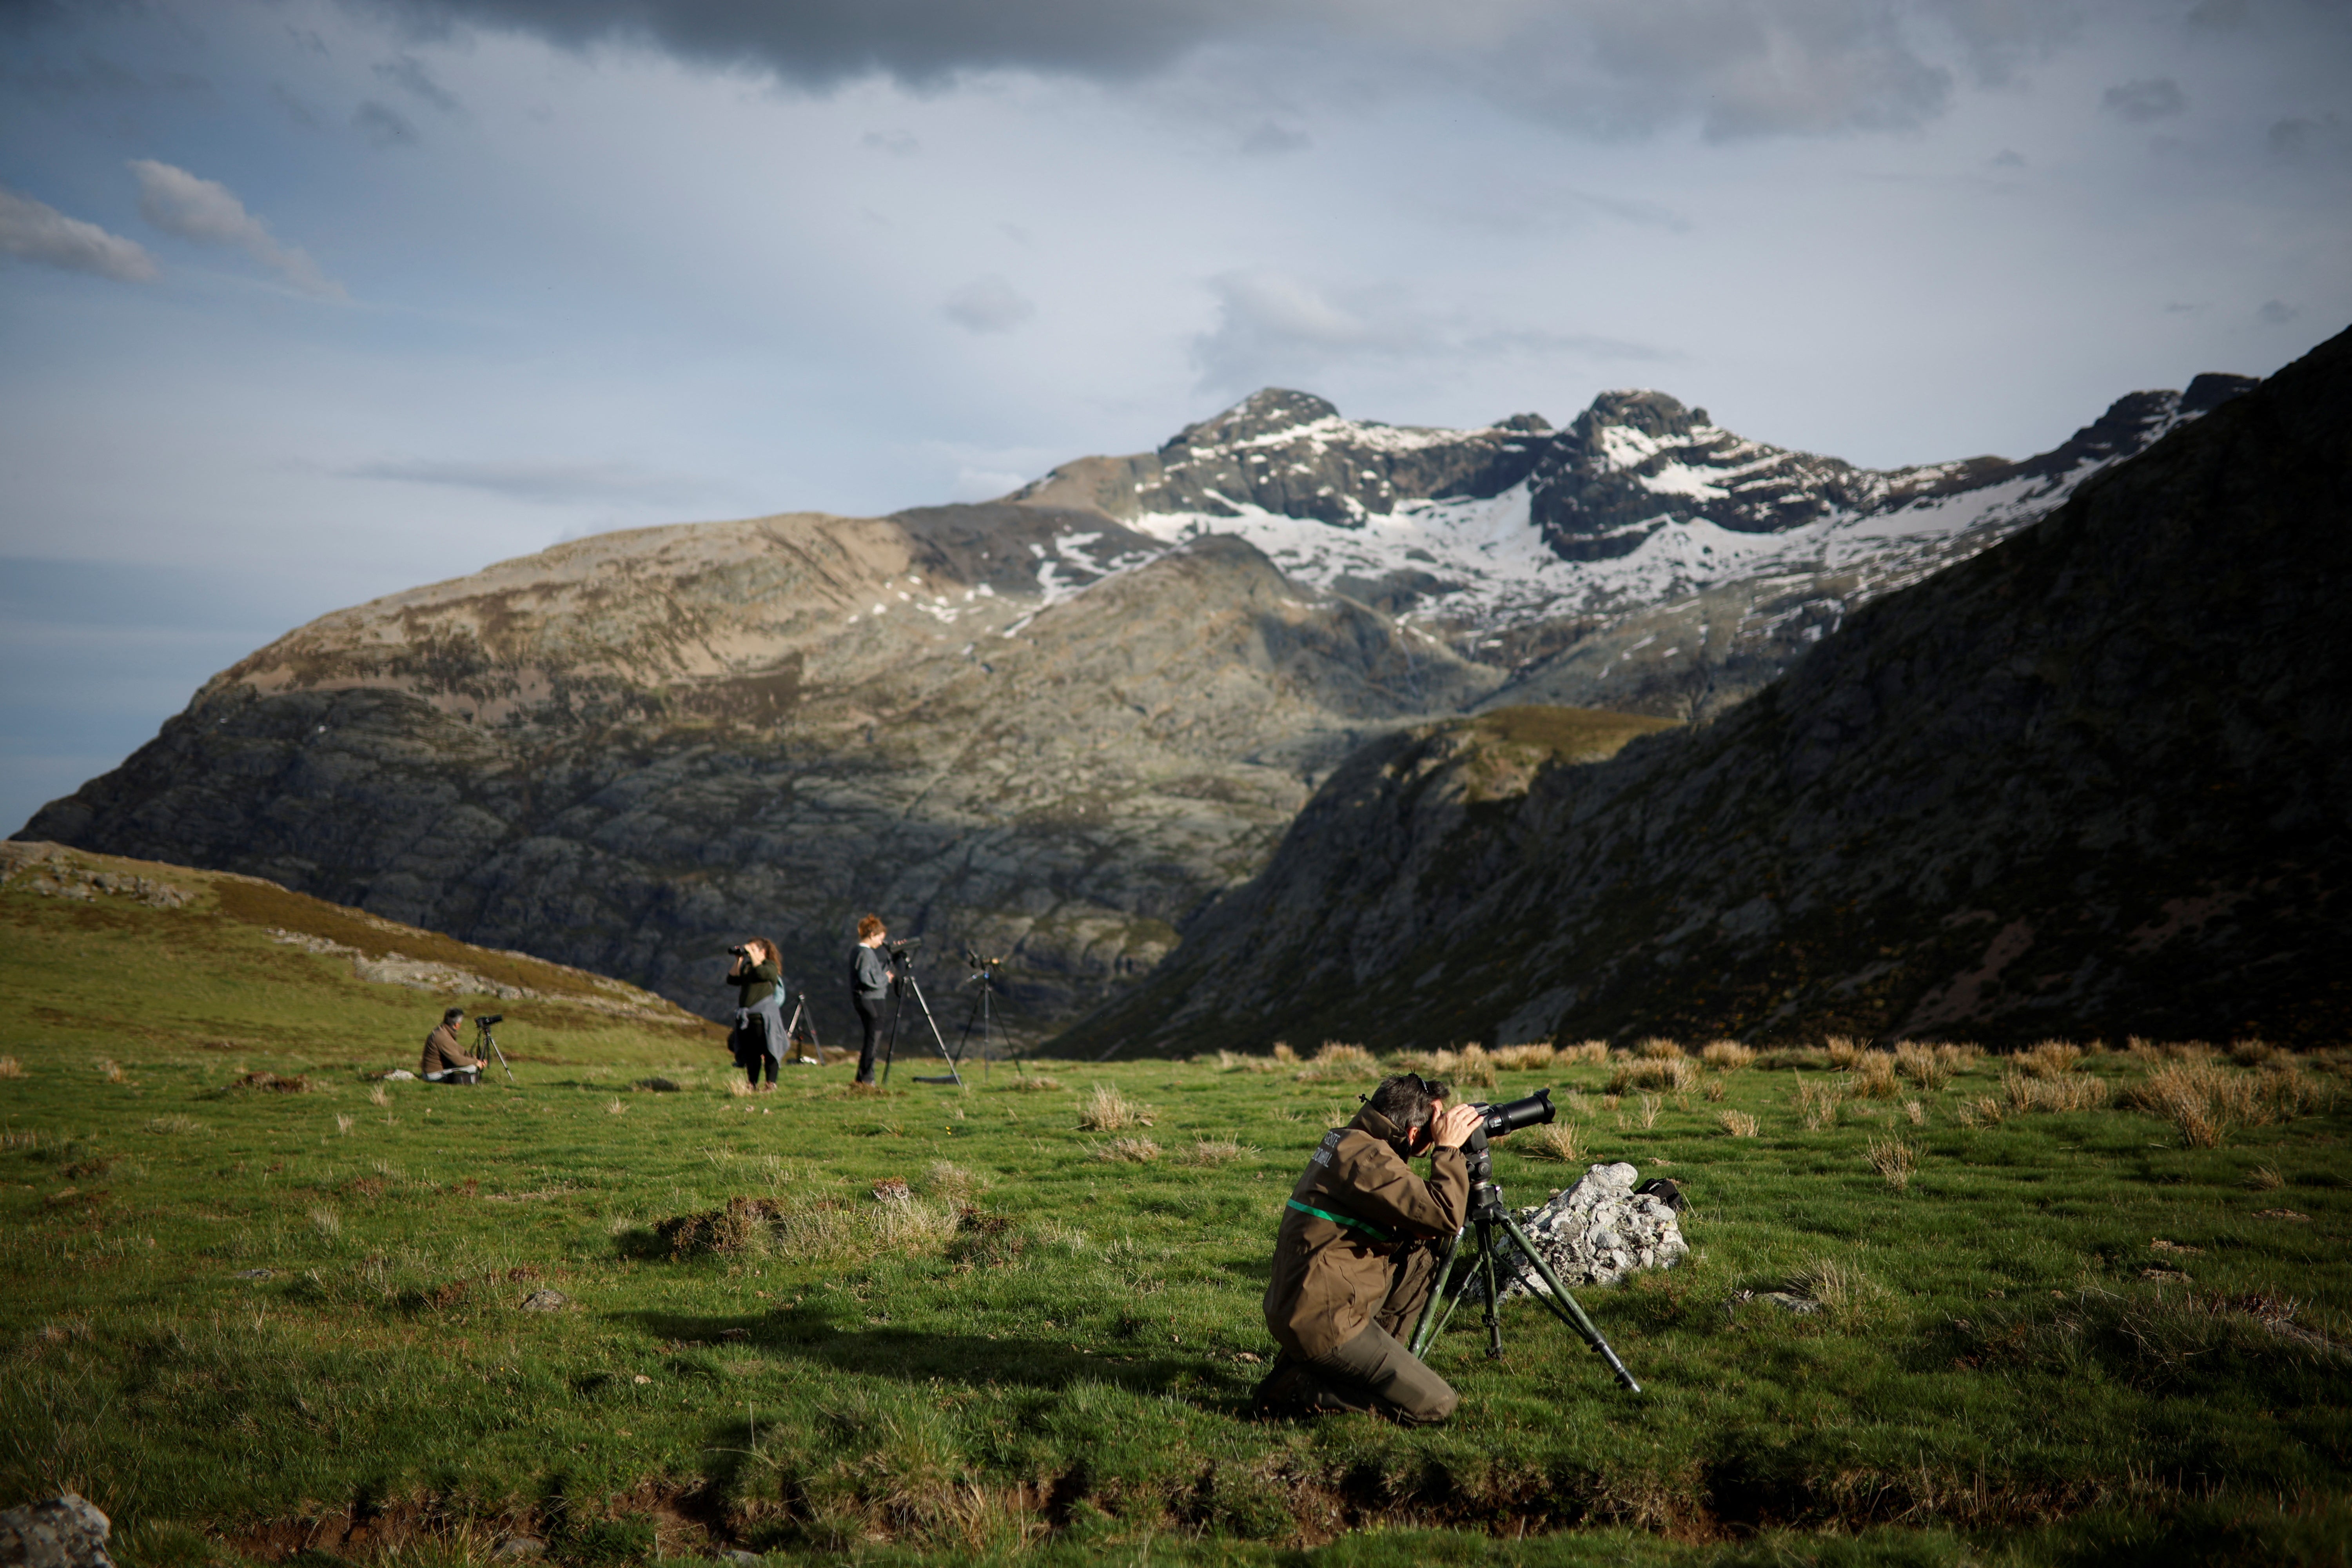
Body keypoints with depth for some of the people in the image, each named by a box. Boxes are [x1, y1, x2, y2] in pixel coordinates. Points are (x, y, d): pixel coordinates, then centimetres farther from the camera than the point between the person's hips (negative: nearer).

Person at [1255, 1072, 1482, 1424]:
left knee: (1419, 1261, 18)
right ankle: (1295, 1388, -5)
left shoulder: (1347, 1142, 11)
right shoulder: (1367, 1159, -20)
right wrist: (1449, 1148, -12)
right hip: (1323, 1325, -10)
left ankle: (1370, 1363, 17)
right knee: (1436, 1405, -6)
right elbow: (1445, 1216, -25)